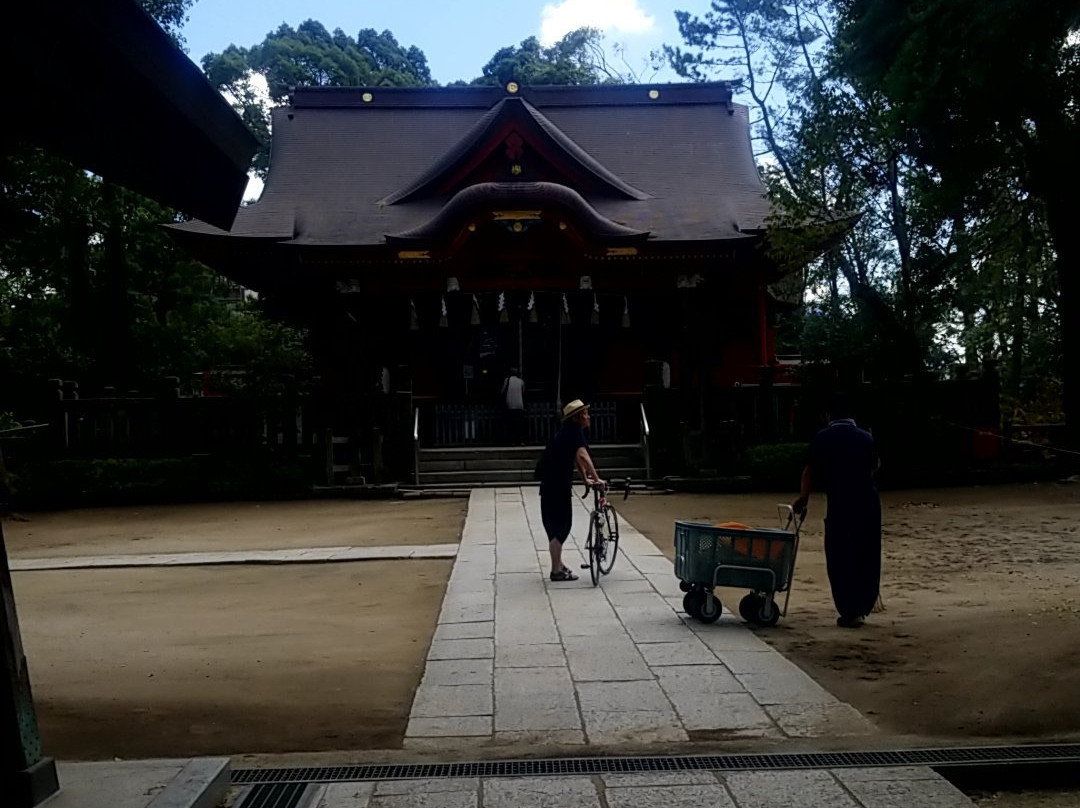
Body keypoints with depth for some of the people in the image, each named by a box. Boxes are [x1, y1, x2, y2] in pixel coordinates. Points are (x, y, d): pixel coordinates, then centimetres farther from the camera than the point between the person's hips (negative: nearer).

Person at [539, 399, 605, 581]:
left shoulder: (568, 431, 16)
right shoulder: (575, 431, -15)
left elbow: (575, 457, 26)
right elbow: (582, 455, -30)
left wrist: (585, 478, 28)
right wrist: (596, 478, -29)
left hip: (552, 483, 10)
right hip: (557, 485, -10)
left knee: (556, 524, 18)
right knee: (560, 526, -5)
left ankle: (558, 563, 30)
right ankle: (557, 571, -1)